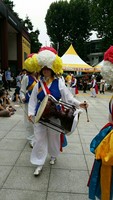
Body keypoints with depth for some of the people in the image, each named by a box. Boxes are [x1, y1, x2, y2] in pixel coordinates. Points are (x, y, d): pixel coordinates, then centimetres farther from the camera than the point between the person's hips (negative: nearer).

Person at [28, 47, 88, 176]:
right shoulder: (38, 84, 1)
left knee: (53, 137, 15)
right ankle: (39, 164, 19)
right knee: (39, 139, 5)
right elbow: (33, 100, 4)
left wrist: (78, 104, -19)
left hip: (54, 116, -1)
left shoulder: (59, 83, -4)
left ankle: (53, 155, 43)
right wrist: (31, 113, -7)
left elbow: (68, 97, -5)